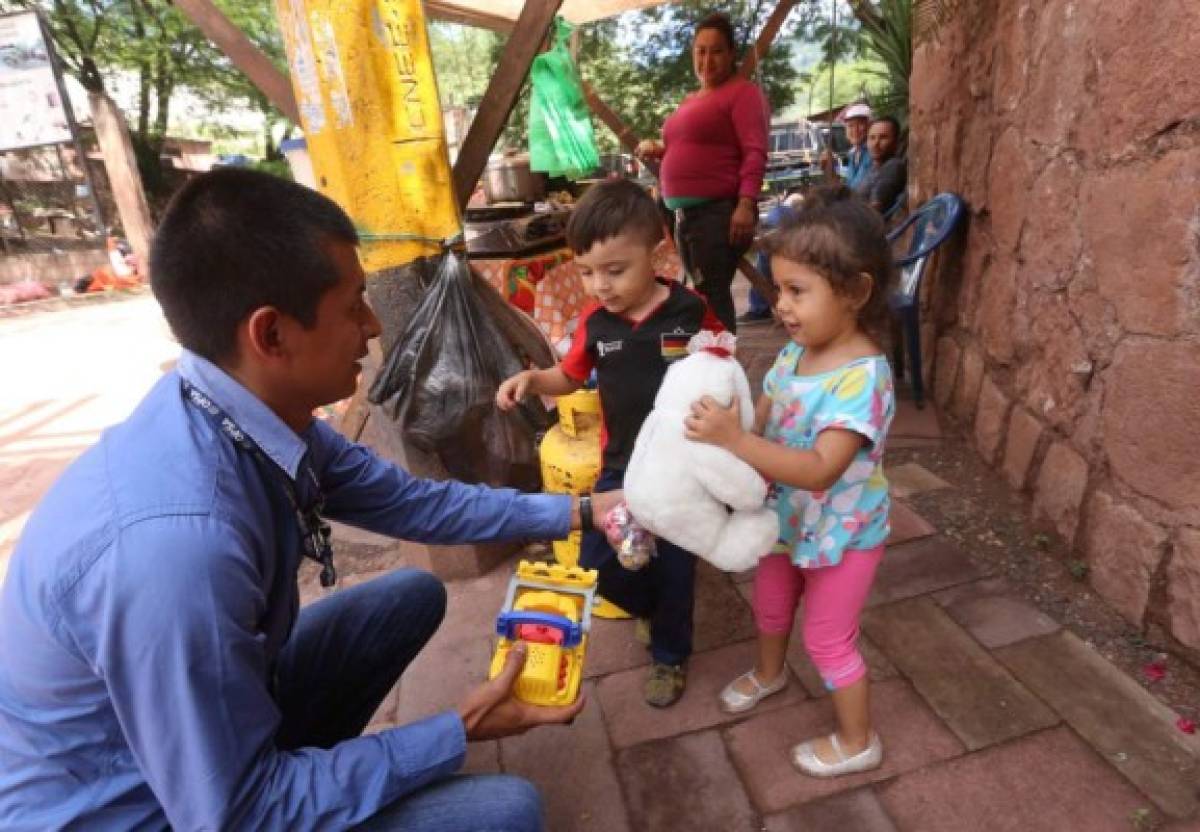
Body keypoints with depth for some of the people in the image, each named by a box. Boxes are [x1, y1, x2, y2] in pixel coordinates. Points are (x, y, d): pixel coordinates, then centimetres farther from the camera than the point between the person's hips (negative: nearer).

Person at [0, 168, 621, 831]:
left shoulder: (262, 413, -14)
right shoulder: (176, 544, -39)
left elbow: (410, 502, 0)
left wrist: (571, 510, 4)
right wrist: (460, 731, -18)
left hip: (224, 707, 7)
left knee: (414, 595, 11)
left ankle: (307, 758, 20)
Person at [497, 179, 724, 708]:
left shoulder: (690, 311, -16)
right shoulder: (594, 320, -7)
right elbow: (570, 376, 8)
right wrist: (531, 379, -11)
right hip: (621, 462, 3)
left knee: (674, 565, 11)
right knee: (597, 563, 9)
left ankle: (670, 654, 39)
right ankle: (653, 607, 42)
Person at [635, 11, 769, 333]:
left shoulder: (743, 92, -3)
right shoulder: (691, 99, 22)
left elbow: (755, 152, -13)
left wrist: (746, 203, -25)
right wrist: (658, 149, 13)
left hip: (720, 211, -8)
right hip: (685, 212, 9)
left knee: (712, 296, -11)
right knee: (699, 295, 11)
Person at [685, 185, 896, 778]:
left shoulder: (863, 376, -32)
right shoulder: (794, 352, -8)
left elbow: (821, 469, -39)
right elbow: (761, 420, 0)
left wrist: (734, 441, -47)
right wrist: (719, 415, -19)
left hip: (841, 534, -7)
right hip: (787, 519, 8)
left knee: (828, 639, 11)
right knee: (769, 605, 28)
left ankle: (857, 742, 38)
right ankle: (768, 673, 59)